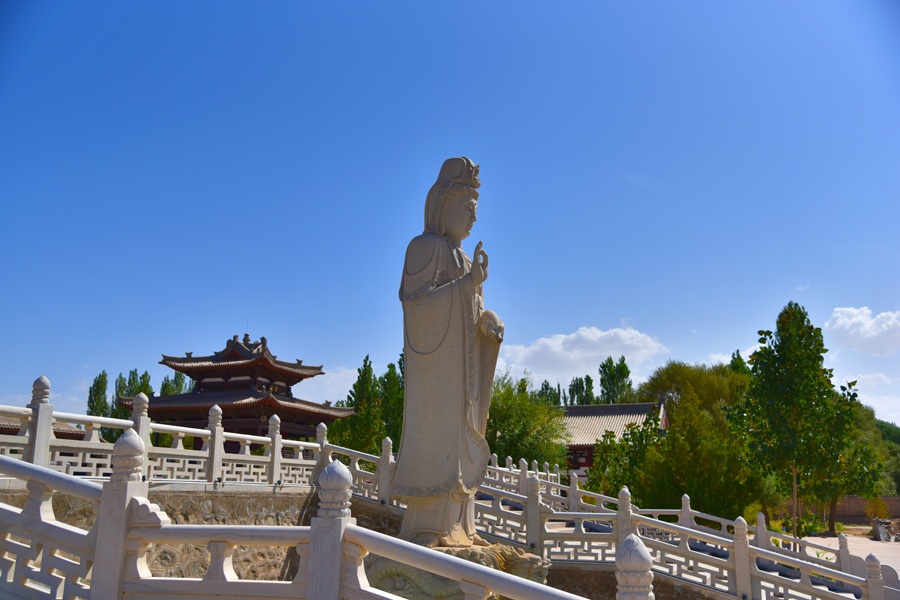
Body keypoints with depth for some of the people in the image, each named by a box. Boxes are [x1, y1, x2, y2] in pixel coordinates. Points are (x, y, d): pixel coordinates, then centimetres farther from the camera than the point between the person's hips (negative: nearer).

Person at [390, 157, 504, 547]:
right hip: (437, 359, -9)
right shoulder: (424, 247, -5)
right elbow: (417, 304, -17)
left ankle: (454, 527, 9)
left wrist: (489, 323, -2)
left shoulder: (461, 260, 22)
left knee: (459, 441, 5)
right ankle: (423, 531, -9)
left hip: (460, 364, 9)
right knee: (434, 439, -12)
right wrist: (470, 284, -21)